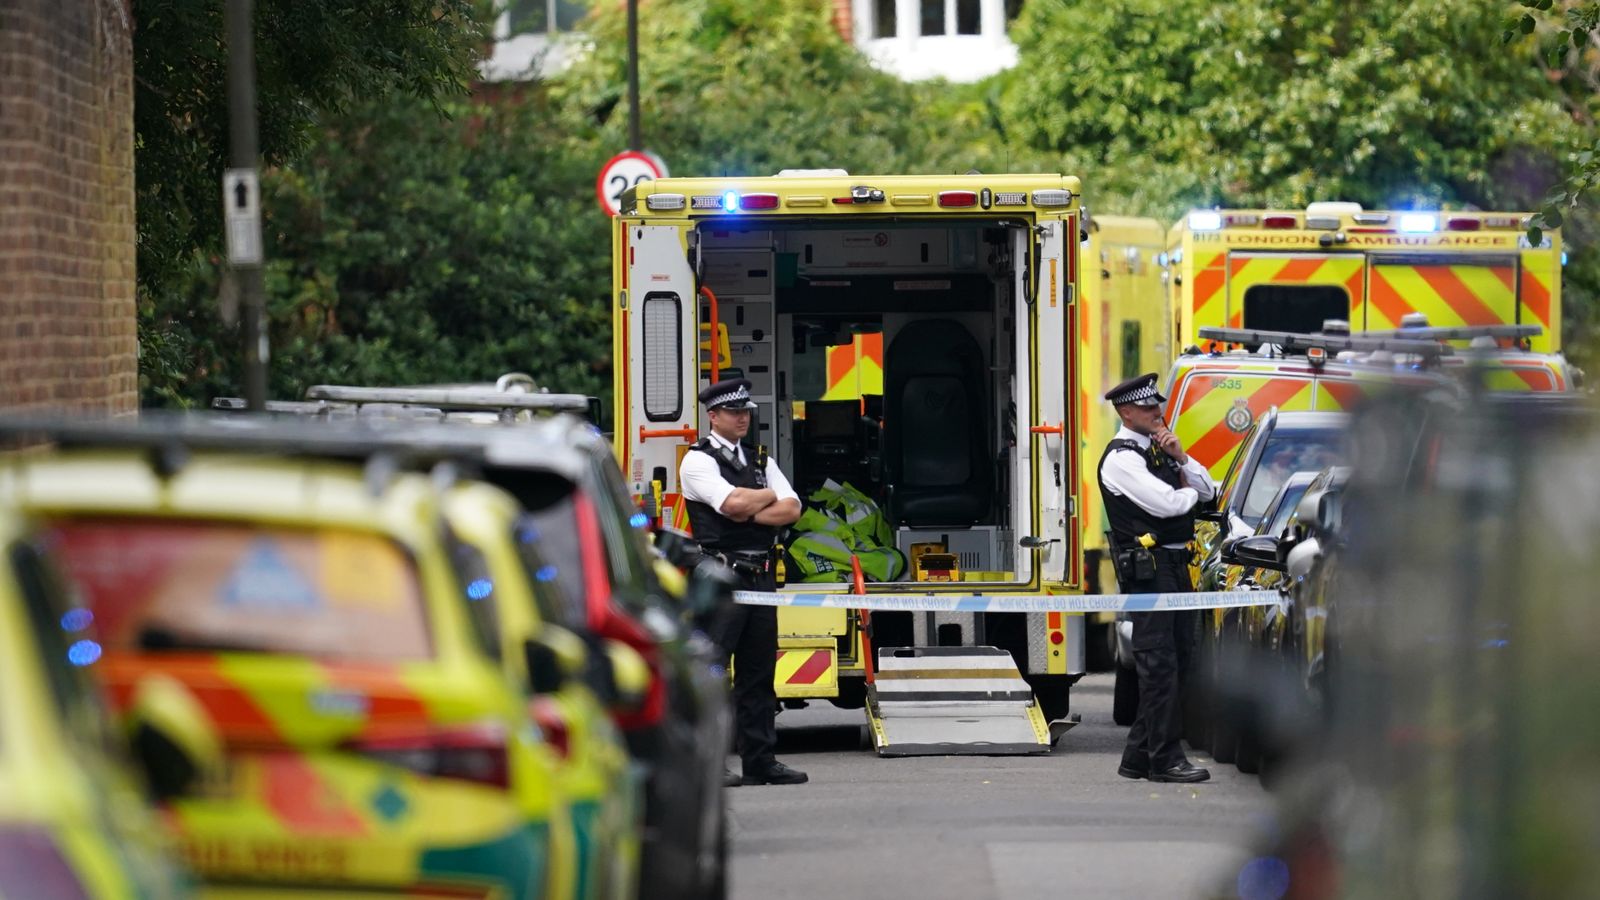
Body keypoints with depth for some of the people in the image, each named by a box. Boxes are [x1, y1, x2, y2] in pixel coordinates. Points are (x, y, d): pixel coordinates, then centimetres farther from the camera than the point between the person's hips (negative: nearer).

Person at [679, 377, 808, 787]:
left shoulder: (762, 462, 20)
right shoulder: (699, 461, -2)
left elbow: (791, 510, 6)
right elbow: (733, 502, -18)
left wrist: (748, 513, -8)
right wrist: (767, 497, 0)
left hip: (761, 577, 7)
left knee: (758, 672, 9)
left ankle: (760, 760, 13)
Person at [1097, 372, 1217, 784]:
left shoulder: (1156, 449, 18)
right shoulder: (1121, 458, -10)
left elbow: (1207, 489, 16)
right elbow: (1167, 504, -19)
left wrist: (1180, 457, 1)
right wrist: (1189, 492, 3)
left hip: (1175, 565, 9)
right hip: (1147, 568, -9)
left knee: (1175, 659, 10)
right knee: (1159, 665, -9)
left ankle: (1139, 756, 14)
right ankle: (1165, 759, -9)